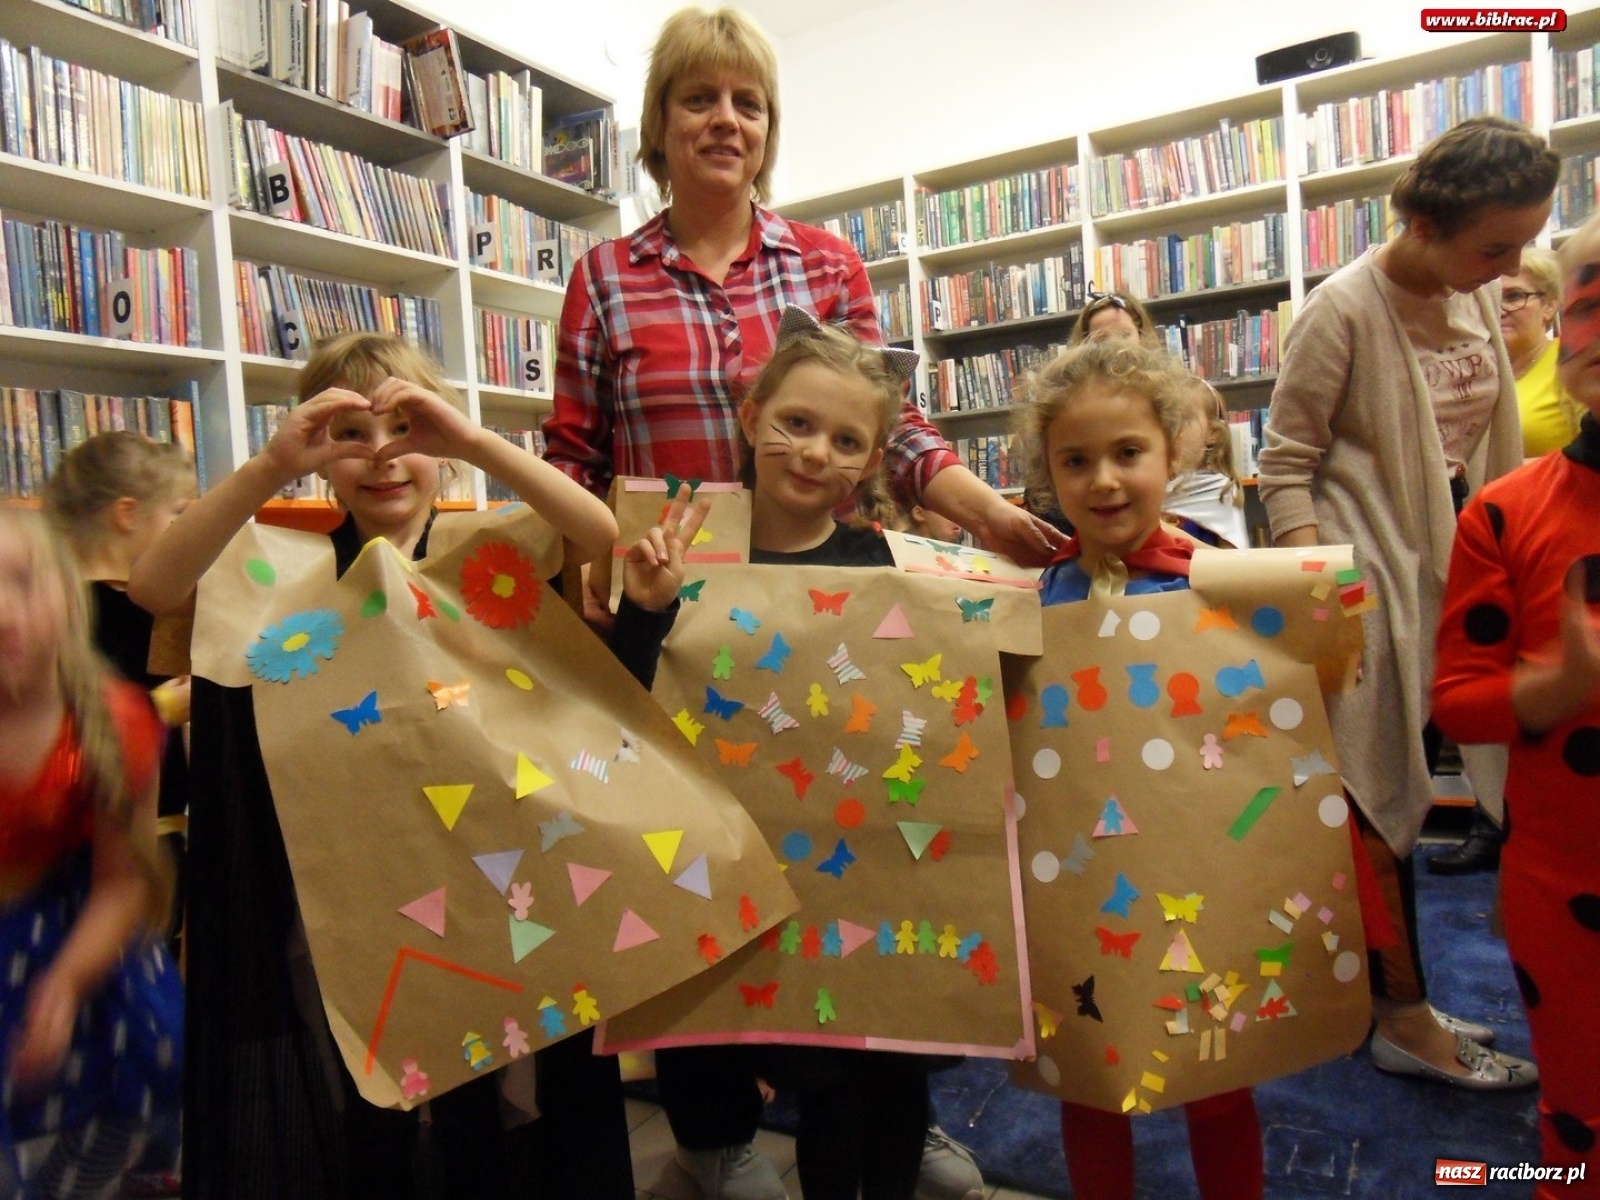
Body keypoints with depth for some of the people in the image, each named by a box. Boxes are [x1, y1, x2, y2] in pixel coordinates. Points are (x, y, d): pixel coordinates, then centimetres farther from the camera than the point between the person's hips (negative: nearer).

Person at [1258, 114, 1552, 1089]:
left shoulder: (1480, 295, 5)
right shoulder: (1344, 311, -17)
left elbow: (1492, 438, 16)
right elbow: (1286, 463, -15)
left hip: (1454, 554, 8)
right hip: (1370, 570, -7)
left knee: (1402, 785, 15)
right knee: (1382, 798, 1)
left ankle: (1395, 993, 31)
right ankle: (1403, 1020, 17)